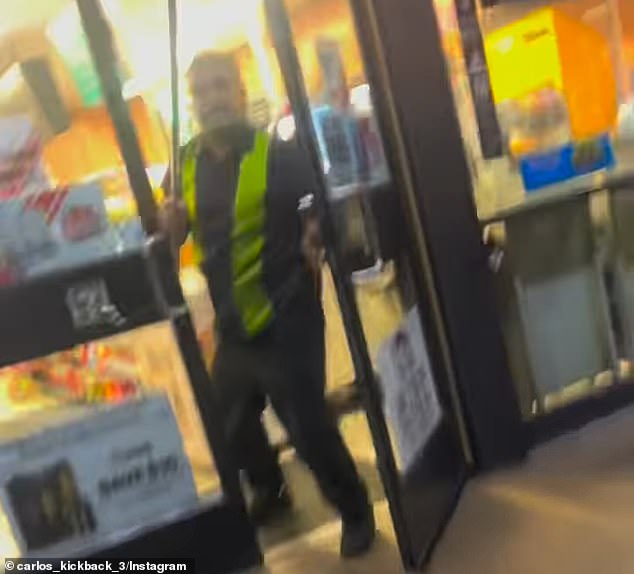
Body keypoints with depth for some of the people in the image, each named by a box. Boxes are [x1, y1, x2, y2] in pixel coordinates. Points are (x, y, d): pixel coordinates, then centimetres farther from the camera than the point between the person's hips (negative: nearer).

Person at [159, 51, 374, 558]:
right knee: (233, 426, 22)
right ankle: (270, 493, 50)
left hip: (286, 324, -6)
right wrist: (170, 225, -6)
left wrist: (317, 237, -33)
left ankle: (355, 511, 26)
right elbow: (172, 237, 16)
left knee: (308, 427, -1)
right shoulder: (186, 164, 5)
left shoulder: (281, 155, -10)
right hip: (231, 329, 6)